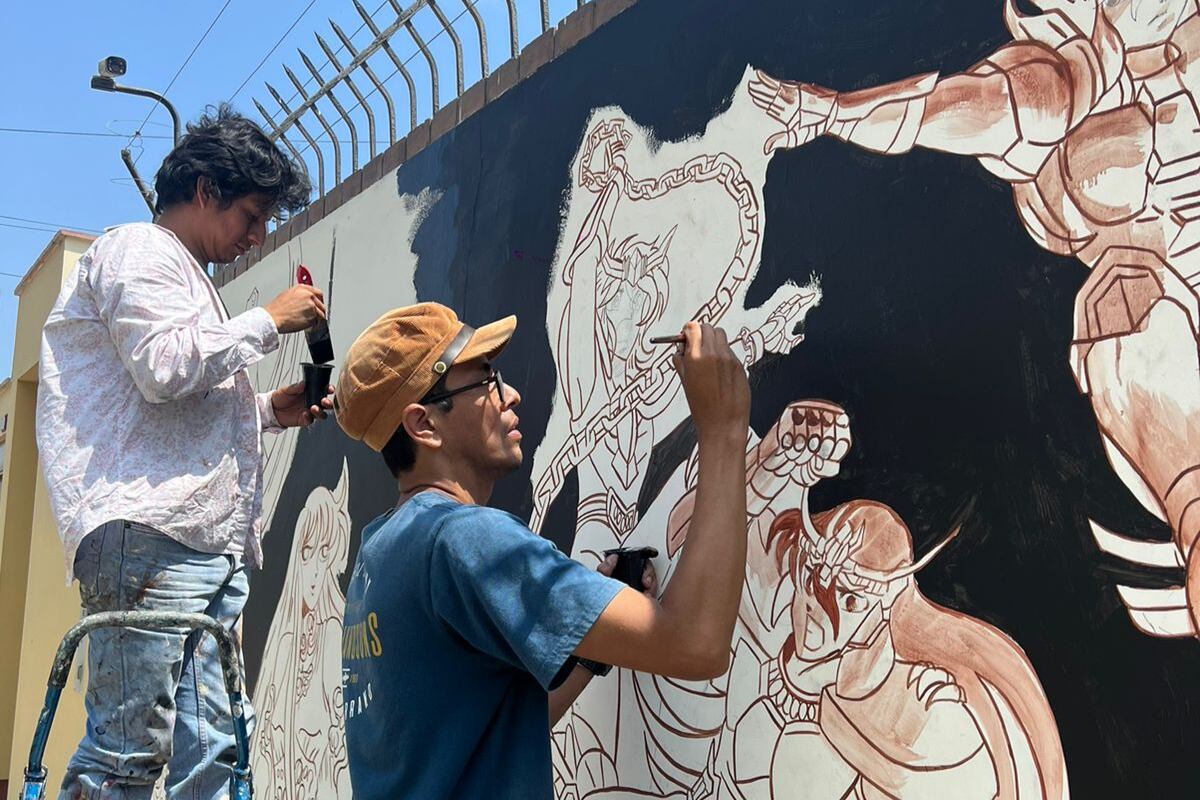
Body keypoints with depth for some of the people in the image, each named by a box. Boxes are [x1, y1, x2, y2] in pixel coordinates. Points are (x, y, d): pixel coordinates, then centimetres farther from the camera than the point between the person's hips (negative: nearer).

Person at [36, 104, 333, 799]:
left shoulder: (186, 275, 32)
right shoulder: (140, 250, 3)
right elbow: (164, 369, -14)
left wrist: (268, 411, 22)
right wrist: (268, 320, -4)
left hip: (212, 546, 10)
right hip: (148, 532, -10)